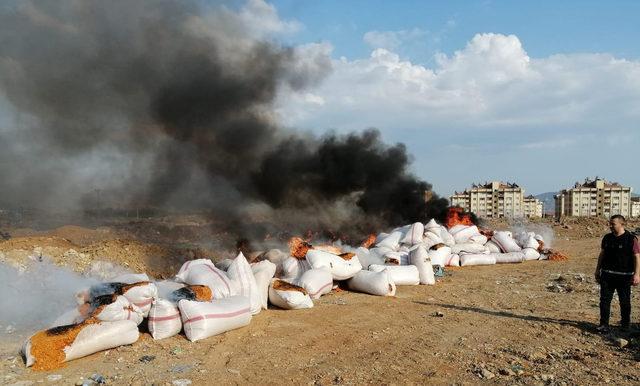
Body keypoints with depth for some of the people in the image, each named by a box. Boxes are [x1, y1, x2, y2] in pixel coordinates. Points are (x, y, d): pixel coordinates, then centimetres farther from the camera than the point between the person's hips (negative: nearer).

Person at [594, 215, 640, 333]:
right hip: (607, 275, 4)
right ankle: (604, 324, 3)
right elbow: (602, 255, 16)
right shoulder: (607, 238, 8)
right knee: (604, 300, -1)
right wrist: (597, 271, 17)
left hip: (624, 276, -4)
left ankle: (625, 323, 27)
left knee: (625, 301, 8)